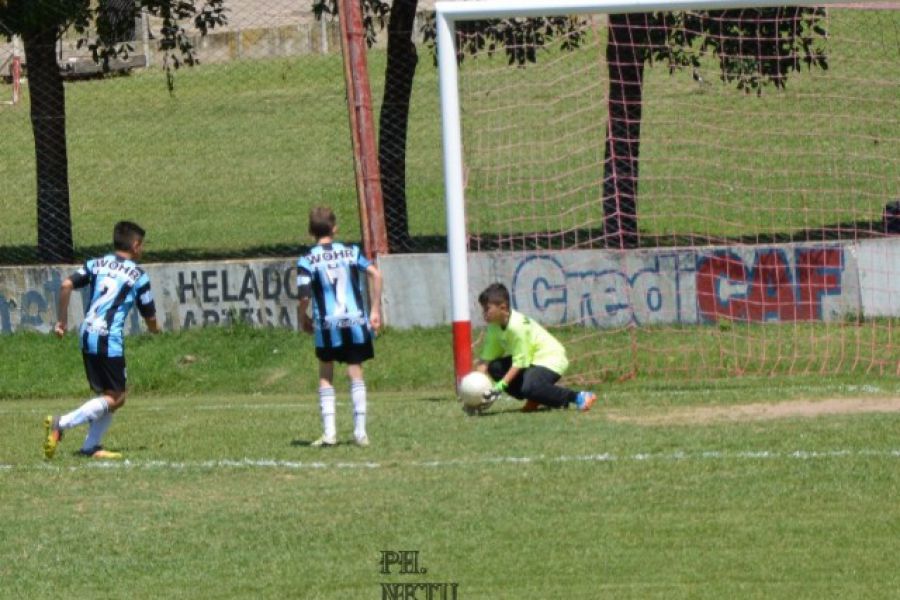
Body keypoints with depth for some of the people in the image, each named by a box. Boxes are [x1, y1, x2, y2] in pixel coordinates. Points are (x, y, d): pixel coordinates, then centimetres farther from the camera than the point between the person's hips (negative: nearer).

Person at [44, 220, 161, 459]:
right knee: (116, 398, -2)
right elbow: (149, 317, 6)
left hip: (87, 336, 7)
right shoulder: (138, 276, 1)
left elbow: (66, 285, -1)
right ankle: (61, 424, -16)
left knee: (106, 394, 17)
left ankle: (91, 446, 8)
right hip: (109, 339, -7)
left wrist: (62, 320, 7)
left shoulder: (96, 264, 13)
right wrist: (155, 328, 30)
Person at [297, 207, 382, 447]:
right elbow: (375, 275, -5)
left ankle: (329, 431, 3)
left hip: (327, 324, -2)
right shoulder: (351, 252, 5)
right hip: (356, 322, 2)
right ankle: (360, 431, 3)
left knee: (325, 375, 12)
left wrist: (302, 319, 7)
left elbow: (304, 297, -11)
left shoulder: (307, 260, -3)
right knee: (356, 373, 8)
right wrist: (375, 310, 1)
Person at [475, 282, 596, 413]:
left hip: (550, 357, -9)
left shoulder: (516, 326, -26)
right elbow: (486, 358, -2)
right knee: (494, 367, -7)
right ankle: (535, 399, 5)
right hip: (530, 360, 9)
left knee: (529, 387, -35)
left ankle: (578, 397, -18)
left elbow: (519, 363, -26)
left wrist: (501, 386, -30)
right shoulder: (493, 326, -1)